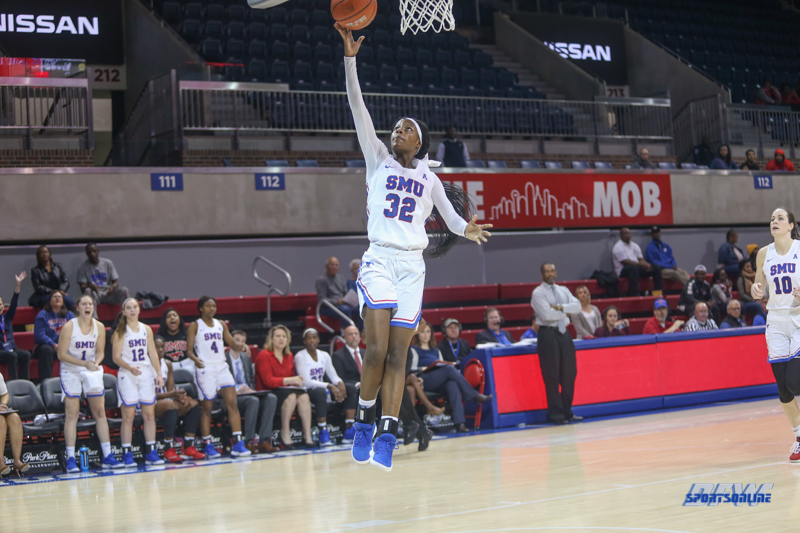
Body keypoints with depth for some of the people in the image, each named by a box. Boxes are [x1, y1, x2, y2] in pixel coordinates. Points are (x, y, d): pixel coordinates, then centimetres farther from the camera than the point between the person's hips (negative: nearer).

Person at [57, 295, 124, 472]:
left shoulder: (99, 327, -4)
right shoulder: (69, 327, -15)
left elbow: (100, 352, 4)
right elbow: (62, 354, -15)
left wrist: (95, 362, -19)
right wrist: (84, 363, -24)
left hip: (92, 371, 4)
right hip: (70, 371, -4)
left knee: (100, 412, 4)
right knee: (72, 414, -6)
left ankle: (107, 457, 8)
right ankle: (71, 459, -5)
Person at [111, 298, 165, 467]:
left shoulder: (146, 329, 11)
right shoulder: (120, 332, -3)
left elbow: (153, 353, 13)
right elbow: (116, 356, -8)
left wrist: (158, 374, 5)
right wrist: (130, 368, -24)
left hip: (146, 374, 4)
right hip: (127, 377, -4)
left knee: (150, 414, 3)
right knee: (128, 416, -4)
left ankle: (151, 452, 8)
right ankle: (127, 455, -2)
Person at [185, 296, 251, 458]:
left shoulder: (221, 325, 15)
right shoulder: (194, 326, 1)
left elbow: (232, 344, 17)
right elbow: (189, 350, -6)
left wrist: (241, 347, -6)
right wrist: (195, 359, -28)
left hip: (222, 367, 4)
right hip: (205, 369, -4)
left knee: (233, 404, -8)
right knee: (207, 408, -1)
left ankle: (238, 443, -9)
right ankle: (208, 446, 8)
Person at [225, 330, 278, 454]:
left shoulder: (246, 358, 20)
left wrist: (251, 390, 2)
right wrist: (236, 391, -21)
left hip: (248, 393, 7)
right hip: (233, 397, -7)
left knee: (271, 398, -22)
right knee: (253, 401, -37)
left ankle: (264, 441, -28)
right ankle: (249, 442, -32)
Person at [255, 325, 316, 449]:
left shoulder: (289, 356, 16)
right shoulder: (264, 355, -6)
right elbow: (268, 380, -15)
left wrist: (296, 381, -6)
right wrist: (289, 380, -23)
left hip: (286, 389, 6)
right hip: (268, 392, -6)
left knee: (304, 396, -25)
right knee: (291, 396, -34)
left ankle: (307, 434, -29)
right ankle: (285, 433, -25)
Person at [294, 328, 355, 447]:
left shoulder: (324, 356, 11)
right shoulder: (300, 357, -9)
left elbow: (333, 376, 9)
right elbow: (306, 382, -18)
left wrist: (340, 383, -17)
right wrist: (329, 386, -27)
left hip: (322, 389, 7)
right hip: (307, 392, -7)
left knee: (351, 389, -11)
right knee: (320, 392, -40)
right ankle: (323, 433, -38)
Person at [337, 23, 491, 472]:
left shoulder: (428, 177, 17)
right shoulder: (378, 160, 10)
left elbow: (451, 216, 19)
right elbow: (358, 108, 1)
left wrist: (466, 229, -2)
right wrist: (351, 58, -6)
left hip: (413, 267, 2)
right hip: (380, 261, -2)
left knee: (398, 357, -2)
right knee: (377, 351, -14)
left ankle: (387, 437, -2)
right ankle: (365, 421, 5)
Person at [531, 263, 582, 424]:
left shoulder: (563, 290, 14)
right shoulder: (538, 293, -4)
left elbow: (577, 306, -1)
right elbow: (547, 314, -17)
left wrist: (560, 307, -14)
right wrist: (566, 311, -5)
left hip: (564, 333, 6)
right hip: (548, 334, -6)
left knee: (569, 374, 6)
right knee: (551, 376, -4)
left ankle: (567, 411, 14)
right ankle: (555, 413, 2)